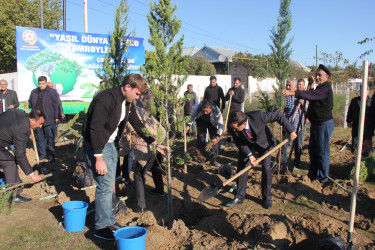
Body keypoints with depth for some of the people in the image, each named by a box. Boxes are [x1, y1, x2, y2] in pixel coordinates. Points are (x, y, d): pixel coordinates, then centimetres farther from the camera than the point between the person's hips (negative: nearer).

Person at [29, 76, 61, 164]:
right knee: (40, 138, 13)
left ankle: (51, 155, 12)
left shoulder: (52, 92, -5)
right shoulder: (34, 92, 11)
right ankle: (42, 154, 25)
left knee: (50, 138, 2)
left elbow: (56, 105, -6)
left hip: (49, 120, -5)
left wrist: (57, 117, -9)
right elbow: (30, 103, 21)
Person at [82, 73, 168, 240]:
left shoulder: (127, 103, 4)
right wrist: (99, 158, -27)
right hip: (96, 146, -9)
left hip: (110, 145, 9)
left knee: (109, 185, 15)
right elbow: (95, 128, -27)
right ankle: (101, 227, 8)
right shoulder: (105, 99, -24)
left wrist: (154, 143, 9)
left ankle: (109, 221, 28)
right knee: (105, 185, -7)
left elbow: (137, 125, 13)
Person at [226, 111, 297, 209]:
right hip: (247, 145, 2)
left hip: (264, 143, -1)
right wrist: (249, 155, -30)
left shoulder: (258, 116, -41)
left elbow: (279, 116, -27)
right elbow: (240, 144, -15)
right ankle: (239, 197, 12)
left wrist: (291, 130, -23)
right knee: (241, 168, -4)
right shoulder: (232, 129, -31)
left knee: (266, 169, -7)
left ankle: (267, 197, 13)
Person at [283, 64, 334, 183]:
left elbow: (311, 95, -35)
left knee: (322, 152, -1)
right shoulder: (320, 87, 16)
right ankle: (313, 174, 28)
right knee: (312, 150, 16)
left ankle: (323, 177, 12)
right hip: (316, 123, 10)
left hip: (324, 124, -10)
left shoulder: (326, 89, -18)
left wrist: (293, 93, -45)